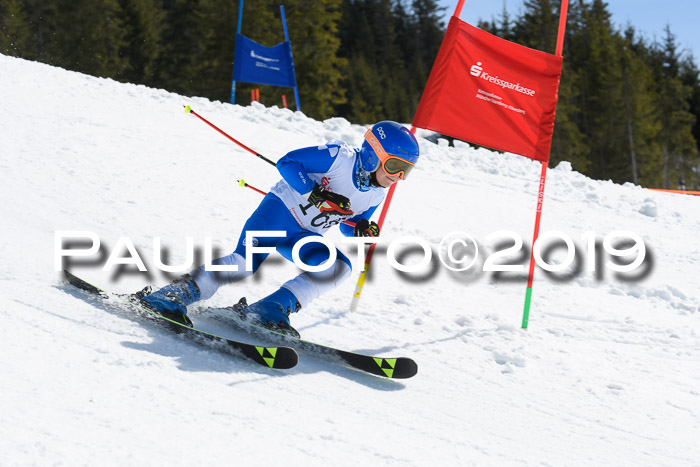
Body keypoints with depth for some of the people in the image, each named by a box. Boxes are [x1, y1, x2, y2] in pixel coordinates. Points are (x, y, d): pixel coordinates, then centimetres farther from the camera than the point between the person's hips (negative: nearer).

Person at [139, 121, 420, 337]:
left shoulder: (377, 195, 5)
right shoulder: (339, 157, -14)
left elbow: (347, 227, 19)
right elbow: (287, 162, -15)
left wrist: (362, 229, -5)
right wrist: (315, 193, -28)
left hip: (302, 238, 7)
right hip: (278, 211, -7)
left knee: (340, 267, -20)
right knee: (246, 263, -30)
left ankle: (269, 310, -24)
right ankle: (174, 294, -21)